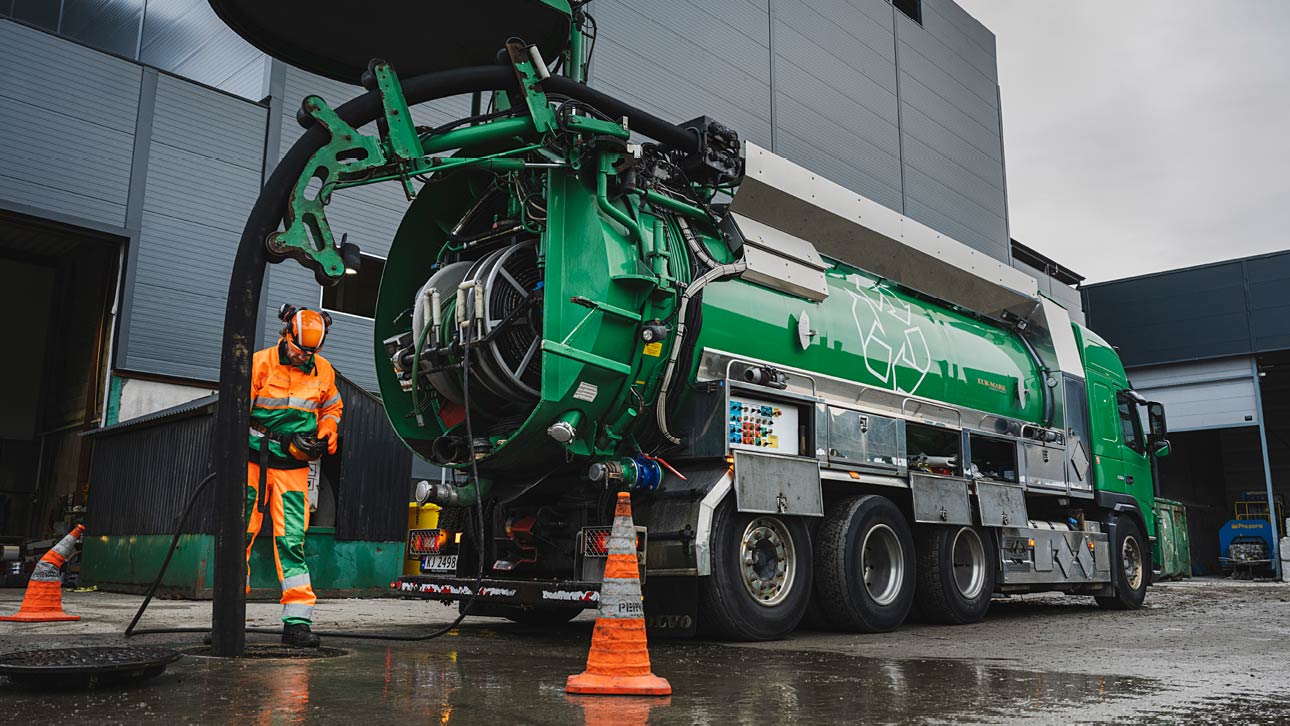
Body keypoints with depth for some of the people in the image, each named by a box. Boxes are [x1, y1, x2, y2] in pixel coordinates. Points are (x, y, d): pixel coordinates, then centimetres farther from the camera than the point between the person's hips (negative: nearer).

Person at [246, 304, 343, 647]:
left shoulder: (323, 370, 7)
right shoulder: (260, 363, -5)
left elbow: (332, 408, 24)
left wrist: (326, 435, 4)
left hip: (294, 468, 2)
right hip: (253, 461, -2)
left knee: (292, 540, -3)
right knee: (240, 535, 1)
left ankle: (297, 621, -1)